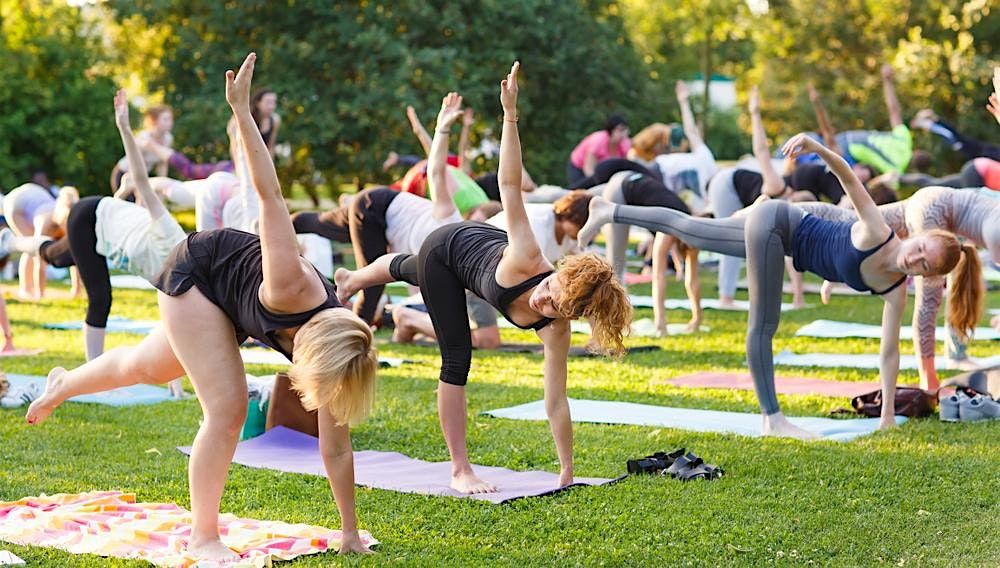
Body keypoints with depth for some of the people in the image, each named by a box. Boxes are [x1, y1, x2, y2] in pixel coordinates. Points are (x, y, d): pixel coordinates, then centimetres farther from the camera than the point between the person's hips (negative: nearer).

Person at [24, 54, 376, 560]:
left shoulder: (336, 353, -25)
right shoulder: (291, 289, -42)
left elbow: (336, 449, -16)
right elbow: (269, 196, -44)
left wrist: (350, 531, -14)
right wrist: (241, 111, -46)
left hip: (227, 302, 6)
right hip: (197, 270, -6)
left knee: (148, 366, 28)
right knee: (227, 410, -16)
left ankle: (64, 383, 59)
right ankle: (202, 537, -1)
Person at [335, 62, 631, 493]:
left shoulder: (556, 329, -35)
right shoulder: (526, 261, -46)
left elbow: (556, 402, -31)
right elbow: (509, 184, -47)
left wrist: (566, 472, -31)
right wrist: (510, 117, -55)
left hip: (475, 250, 4)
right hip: (450, 244, -4)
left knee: (406, 270, 36)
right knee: (456, 360, -8)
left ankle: (350, 279, 72)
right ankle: (460, 470, 8)